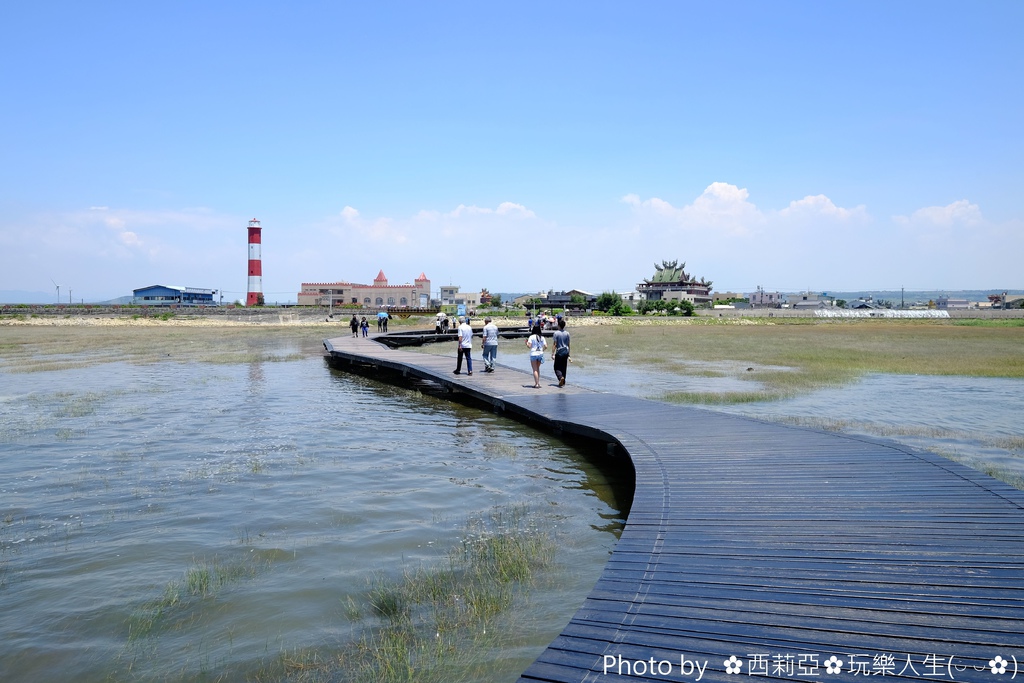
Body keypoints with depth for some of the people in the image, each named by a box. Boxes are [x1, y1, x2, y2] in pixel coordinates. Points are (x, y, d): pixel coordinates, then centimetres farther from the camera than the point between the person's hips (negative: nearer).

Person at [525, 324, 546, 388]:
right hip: (540, 354, 4)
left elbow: (529, 345, -15)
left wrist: (526, 343, 5)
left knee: (535, 370, 1)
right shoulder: (542, 337, 4)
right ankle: (538, 382, 20)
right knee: (537, 368, 20)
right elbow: (545, 346, 0)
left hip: (533, 354, -4)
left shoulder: (531, 337, -8)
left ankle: (537, 384, -4)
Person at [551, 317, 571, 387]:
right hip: (565, 352, 4)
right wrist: (568, 354, 15)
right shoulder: (567, 333, 3)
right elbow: (568, 345, 7)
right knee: (564, 368, 12)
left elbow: (555, 345, -10)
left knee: (557, 368, 4)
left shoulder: (556, 333, -8)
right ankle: (563, 382, 15)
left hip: (559, 353, -4)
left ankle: (561, 377, -22)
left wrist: (553, 354, -5)